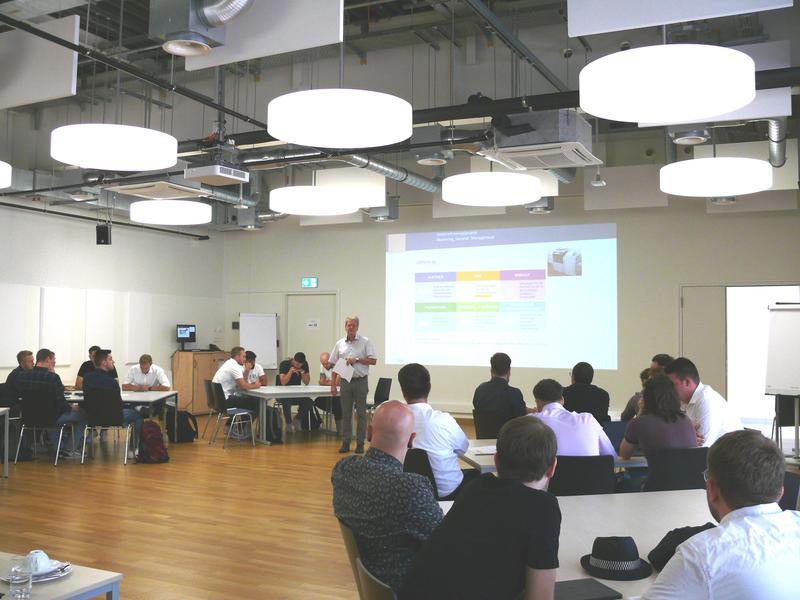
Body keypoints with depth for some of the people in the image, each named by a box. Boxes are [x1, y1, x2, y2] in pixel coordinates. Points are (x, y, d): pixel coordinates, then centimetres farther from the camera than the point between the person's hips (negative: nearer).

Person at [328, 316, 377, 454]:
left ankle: (360, 444, 8)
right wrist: (333, 384, 7)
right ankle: (345, 443, 13)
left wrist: (357, 359, -15)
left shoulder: (365, 342, -1)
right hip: (345, 382, 3)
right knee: (346, 414, 6)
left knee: (361, 414, 1)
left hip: (360, 381, -2)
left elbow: (373, 360, -6)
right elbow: (333, 365, 11)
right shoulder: (340, 344, 8)